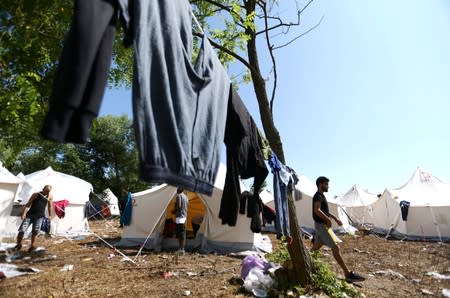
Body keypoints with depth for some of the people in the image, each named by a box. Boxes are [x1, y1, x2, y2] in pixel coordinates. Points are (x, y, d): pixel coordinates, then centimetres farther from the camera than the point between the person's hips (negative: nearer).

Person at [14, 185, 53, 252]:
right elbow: (28, 204, -4)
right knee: (21, 230, -6)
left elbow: (49, 206, 13)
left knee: (35, 231, -7)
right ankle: (18, 245, 19)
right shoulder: (36, 194, -2)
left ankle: (32, 246, 13)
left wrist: (50, 215, 15)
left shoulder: (50, 196, 3)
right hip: (30, 215, -1)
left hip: (40, 216, 1)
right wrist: (23, 213, -15)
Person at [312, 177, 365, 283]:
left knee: (315, 248, 16)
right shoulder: (318, 196, -17)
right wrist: (328, 220, -22)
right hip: (322, 225, -10)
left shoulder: (321, 196, 16)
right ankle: (348, 274, 0)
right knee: (335, 248, -6)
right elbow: (317, 210, -32)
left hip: (321, 225, 10)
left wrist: (335, 218, 19)